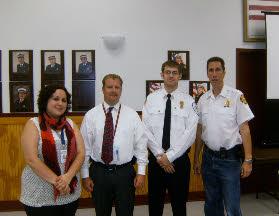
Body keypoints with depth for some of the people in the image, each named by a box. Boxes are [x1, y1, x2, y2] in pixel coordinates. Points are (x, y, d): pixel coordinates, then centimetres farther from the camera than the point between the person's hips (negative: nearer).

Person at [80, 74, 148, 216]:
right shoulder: (90, 116, -2)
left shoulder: (132, 115, -1)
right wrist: (85, 175, -1)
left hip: (125, 172, 0)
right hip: (99, 172, 0)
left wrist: (141, 172, -4)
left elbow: (141, 144, 0)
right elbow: (84, 147, -1)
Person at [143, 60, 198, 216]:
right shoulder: (151, 99, 1)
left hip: (179, 159, -1)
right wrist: (159, 155, -11)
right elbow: (146, 130, -4)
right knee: (155, 203, 15)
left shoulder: (188, 100, -2)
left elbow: (190, 133, -9)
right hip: (155, 158, 1)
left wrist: (170, 156, -13)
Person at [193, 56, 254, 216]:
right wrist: (196, 158, 11)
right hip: (209, 158, 5)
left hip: (230, 159, -4)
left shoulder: (236, 96, -8)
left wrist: (248, 160, -13)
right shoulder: (203, 100, 5)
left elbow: (244, 129, -9)